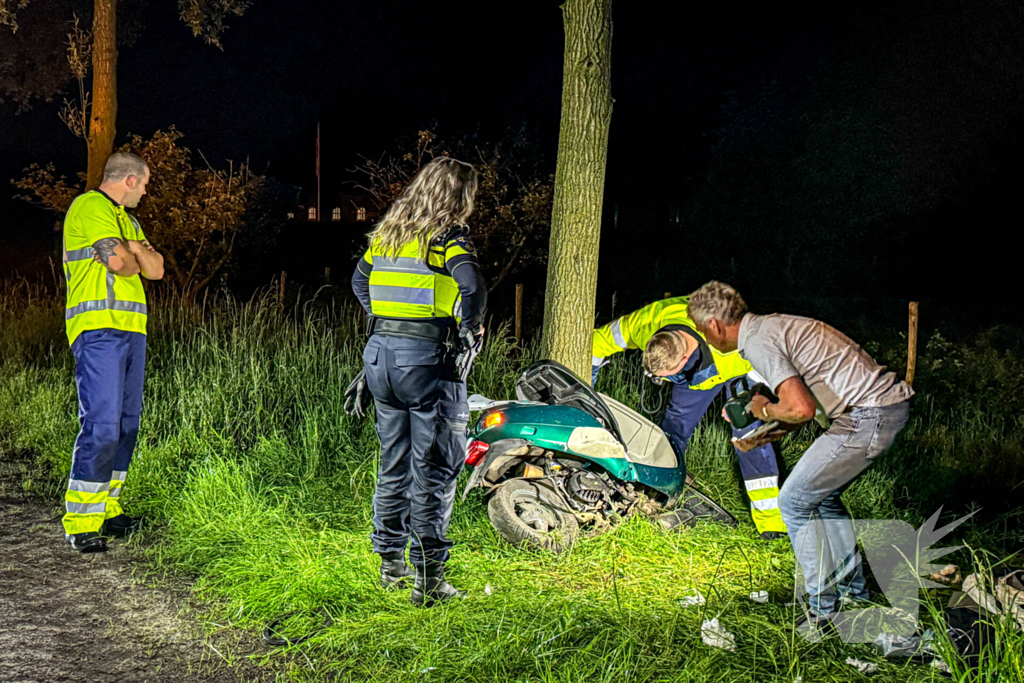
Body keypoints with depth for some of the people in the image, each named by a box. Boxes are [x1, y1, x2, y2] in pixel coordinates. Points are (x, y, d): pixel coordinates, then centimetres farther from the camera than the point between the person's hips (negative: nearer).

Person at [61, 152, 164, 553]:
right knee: (102, 425, -15)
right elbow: (117, 261, -18)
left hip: (130, 329, 10)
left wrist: (133, 249, -2)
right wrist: (133, 259, 4)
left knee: (126, 424, 10)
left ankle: (105, 509, 18)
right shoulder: (89, 207, -5)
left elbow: (156, 269, 17)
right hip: (98, 328, -10)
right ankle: (79, 523, -11)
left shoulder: (124, 218, 25)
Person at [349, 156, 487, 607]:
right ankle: (428, 578, 1)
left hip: (380, 352, 7)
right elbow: (473, 288, -25)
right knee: (434, 470, 0)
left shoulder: (386, 232, 11)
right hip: (428, 359, -7)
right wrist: (468, 333, -10)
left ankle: (391, 562, 26)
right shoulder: (449, 236, -10)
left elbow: (360, 281, 24)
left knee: (394, 464, 17)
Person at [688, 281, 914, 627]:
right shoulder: (771, 325, 19)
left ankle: (823, 608, 4)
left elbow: (801, 408, -23)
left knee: (795, 501, -1)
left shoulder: (758, 342, -12)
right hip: (891, 402, 10)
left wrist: (766, 411, -2)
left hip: (868, 416, -10)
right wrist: (765, 436, 20)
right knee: (822, 495, 23)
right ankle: (854, 591, 29)